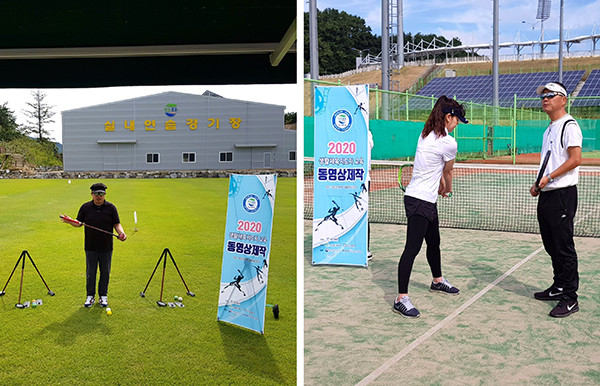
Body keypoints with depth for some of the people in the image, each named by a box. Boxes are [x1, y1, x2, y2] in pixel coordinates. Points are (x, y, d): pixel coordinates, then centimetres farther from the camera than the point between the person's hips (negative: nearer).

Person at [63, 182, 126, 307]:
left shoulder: (111, 208, 0)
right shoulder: (85, 207, 3)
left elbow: (117, 224, 2)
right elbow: (79, 223, 8)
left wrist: (121, 232, -17)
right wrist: (70, 222, -12)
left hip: (106, 247, 0)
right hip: (90, 247, 1)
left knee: (105, 272, 8)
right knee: (90, 272, 7)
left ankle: (103, 296, 22)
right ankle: (90, 296, 20)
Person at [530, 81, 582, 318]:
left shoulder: (569, 125, -9)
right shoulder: (549, 130, 19)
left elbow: (575, 159, -18)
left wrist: (549, 178, -20)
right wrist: (539, 185, 12)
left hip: (562, 194, -9)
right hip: (546, 195, 9)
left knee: (564, 247, -6)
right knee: (551, 246, 15)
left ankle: (570, 298, 1)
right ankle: (559, 287, 27)